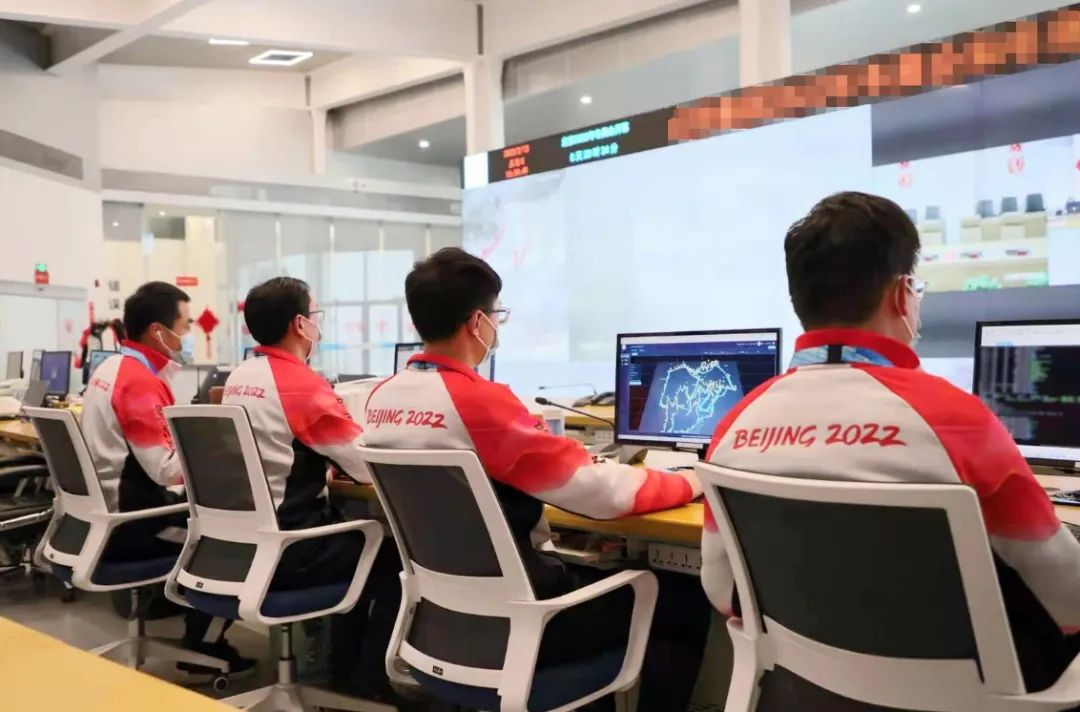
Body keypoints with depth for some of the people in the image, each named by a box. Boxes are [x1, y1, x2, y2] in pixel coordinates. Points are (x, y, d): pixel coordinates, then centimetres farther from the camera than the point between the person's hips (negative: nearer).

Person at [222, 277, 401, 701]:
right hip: (286, 549, -8)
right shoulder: (302, 383, -18)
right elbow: (372, 466, -16)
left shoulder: (237, 380, 8)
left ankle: (344, 667, 32)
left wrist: (330, 462, 15)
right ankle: (367, 679, 16)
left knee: (351, 535, 25)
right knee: (389, 553, 9)